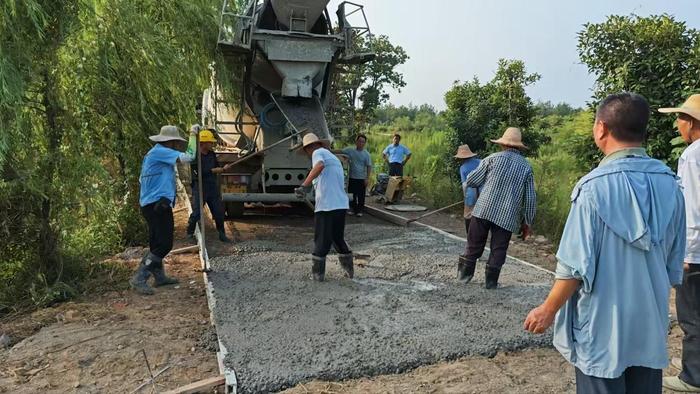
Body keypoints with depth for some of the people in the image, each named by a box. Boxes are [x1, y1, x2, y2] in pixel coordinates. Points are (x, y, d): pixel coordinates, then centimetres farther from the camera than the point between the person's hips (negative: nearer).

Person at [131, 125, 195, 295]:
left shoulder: (153, 154, 19)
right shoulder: (160, 151, -12)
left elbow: (142, 179, 24)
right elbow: (186, 158, -17)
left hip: (152, 204, 11)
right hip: (158, 204, -11)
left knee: (157, 243, 17)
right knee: (164, 244, -11)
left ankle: (159, 276, 27)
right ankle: (139, 279, -10)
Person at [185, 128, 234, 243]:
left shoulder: (212, 154, 7)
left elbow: (217, 168, 15)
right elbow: (201, 172, -21)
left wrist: (223, 168, -6)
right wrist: (215, 170, -15)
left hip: (213, 187, 6)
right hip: (199, 188, -6)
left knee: (219, 212, 8)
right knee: (196, 213, -2)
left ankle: (222, 235, 20)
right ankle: (189, 234, 17)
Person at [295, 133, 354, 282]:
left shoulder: (318, 153, -1)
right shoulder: (334, 157, 24)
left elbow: (319, 165, -26)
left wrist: (304, 185, -30)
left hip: (326, 205, -7)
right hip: (341, 204, 8)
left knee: (322, 241, 3)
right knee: (338, 238, 20)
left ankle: (318, 273, 11)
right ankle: (349, 269, 24)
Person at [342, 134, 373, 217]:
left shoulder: (366, 154, -3)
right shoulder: (350, 151, 1)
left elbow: (369, 166, -4)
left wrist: (367, 178, -10)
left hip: (362, 178, -2)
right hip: (352, 177, 2)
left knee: (361, 195, 3)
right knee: (352, 194, 9)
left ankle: (360, 210, 14)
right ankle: (353, 209, 22)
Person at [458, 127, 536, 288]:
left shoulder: (493, 158, 2)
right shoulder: (526, 167, 5)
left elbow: (471, 181, 4)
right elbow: (530, 198, 5)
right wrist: (527, 222, 13)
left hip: (484, 209, 0)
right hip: (507, 216, 0)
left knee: (474, 244, 12)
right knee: (498, 249, 9)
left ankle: (464, 273, 20)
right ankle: (491, 281, 13)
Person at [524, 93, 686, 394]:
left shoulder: (595, 186, -19)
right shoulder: (670, 184, -3)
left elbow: (576, 266, -18)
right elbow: (674, 264, 7)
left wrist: (547, 310, -5)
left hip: (602, 329, -5)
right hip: (651, 326, 5)